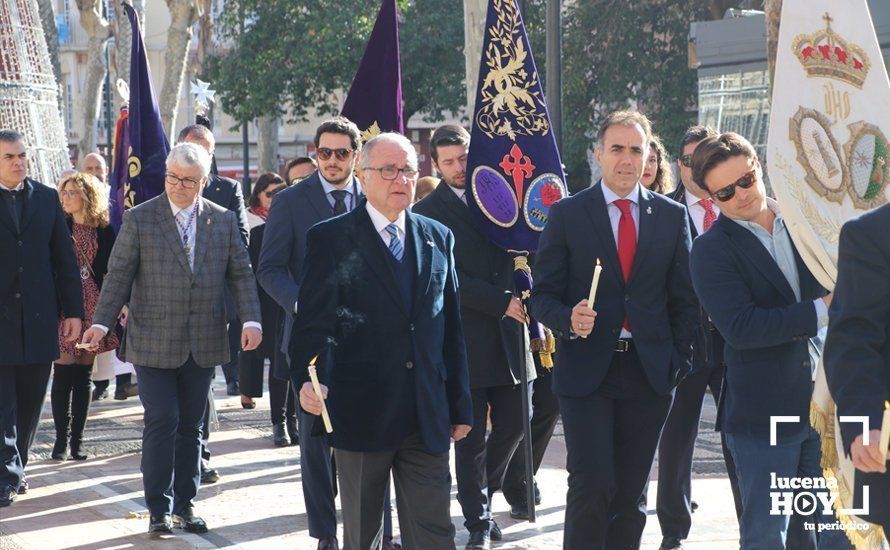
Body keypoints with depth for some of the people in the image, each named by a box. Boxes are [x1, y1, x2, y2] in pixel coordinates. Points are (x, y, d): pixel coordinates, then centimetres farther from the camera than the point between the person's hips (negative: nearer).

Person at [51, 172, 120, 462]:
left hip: (92, 307, 2)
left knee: (83, 376, 5)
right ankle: (61, 438, 4)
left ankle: (77, 438, 12)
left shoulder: (104, 231, 5)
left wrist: (121, 304, 2)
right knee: (63, 374, -5)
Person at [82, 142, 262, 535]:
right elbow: (119, 274, -2)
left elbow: (241, 273, 5)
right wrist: (101, 322, -12)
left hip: (203, 343, 3)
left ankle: (185, 504, 20)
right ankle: (159, 509, 5)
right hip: (154, 342, -3)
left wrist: (251, 319, -9)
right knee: (161, 422, -5)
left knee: (191, 426, 10)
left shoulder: (224, 221, 6)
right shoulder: (140, 218, -2)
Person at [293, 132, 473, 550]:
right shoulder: (330, 239, -2)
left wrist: (460, 405, 12)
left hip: (427, 419, 3)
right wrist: (306, 380, -26)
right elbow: (312, 323, -8)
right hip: (361, 417, -3)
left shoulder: (439, 238, 10)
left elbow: (452, 328, 13)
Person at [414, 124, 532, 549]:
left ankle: (481, 494, 33)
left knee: (512, 427, 10)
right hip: (465, 341, -4)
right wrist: (502, 303, -16)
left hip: (508, 337, 5)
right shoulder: (428, 212, -4)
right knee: (471, 438, 1)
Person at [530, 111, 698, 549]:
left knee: (631, 494, 8)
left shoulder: (672, 216, 8)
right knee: (592, 488, -10)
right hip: (586, 371, -2)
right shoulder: (567, 214, 2)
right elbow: (543, 295, 1)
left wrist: (680, 360, 3)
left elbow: (684, 298, 10)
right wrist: (569, 320, -19)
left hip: (649, 374, 2)